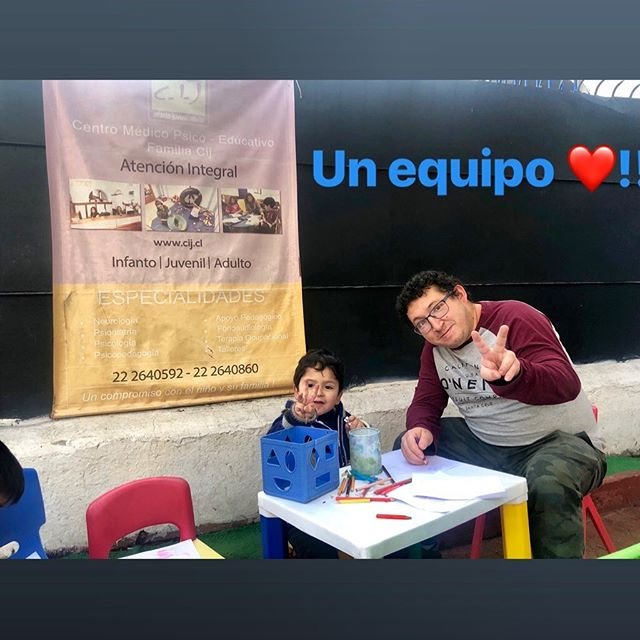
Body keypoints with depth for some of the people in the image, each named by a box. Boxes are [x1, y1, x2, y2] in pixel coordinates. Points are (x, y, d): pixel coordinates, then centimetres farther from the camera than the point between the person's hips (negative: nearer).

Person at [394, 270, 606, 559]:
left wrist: (511, 375, -57)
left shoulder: (515, 318, -21)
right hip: (487, 444, 7)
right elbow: (426, 401, 3)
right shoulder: (434, 348, 2)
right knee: (409, 445, -2)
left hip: (560, 441, -6)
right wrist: (420, 428, -22)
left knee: (549, 485, -38)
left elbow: (566, 385, -35)